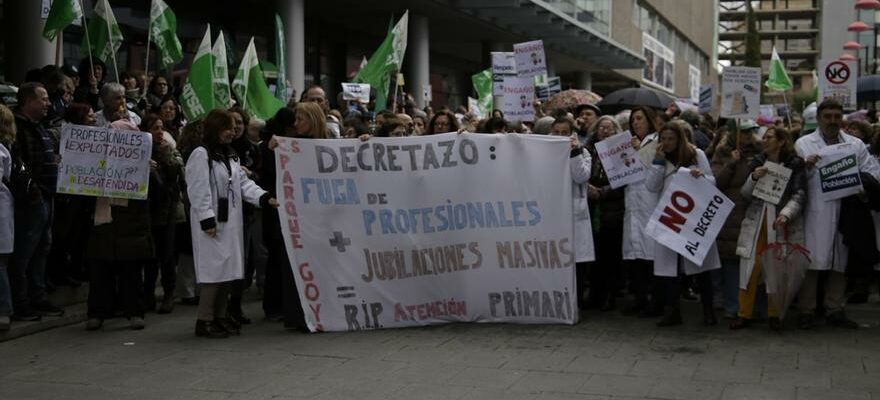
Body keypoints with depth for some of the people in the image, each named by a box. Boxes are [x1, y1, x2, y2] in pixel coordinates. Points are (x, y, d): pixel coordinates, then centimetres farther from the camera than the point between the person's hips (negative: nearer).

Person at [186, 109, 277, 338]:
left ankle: (220, 317, 19)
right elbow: (199, 191, -16)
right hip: (211, 222, -8)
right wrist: (207, 219, -21)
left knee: (227, 269, 10)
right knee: (213, 269, -7)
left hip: (230, 221, 8)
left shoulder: (230, 155, 17)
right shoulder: (201, 155, -11)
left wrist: (265, 198, -1)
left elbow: (243, 183, 13)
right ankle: (204, 321, 0)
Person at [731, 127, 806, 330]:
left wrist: (785, 214, -22)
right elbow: (745, 195, 8)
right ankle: (744, 314, 7)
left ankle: (774, 315, 14)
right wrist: (754, 178, -10)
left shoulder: (794, 164, 1)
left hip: (781, 224, -2)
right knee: (750, 269, -1)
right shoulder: (756, 162, 10)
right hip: (756, 223, 3)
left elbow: (799, 194, -6)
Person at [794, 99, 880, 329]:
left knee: (841, 263, 9)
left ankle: (835, 310, 20)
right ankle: (806, 311, 2)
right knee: (811, 262, -5)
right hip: (816, 213, -3)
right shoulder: (803, 144, 7)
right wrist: (806, 165, -21)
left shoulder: (856, 145, 15)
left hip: (846, 213, 3)